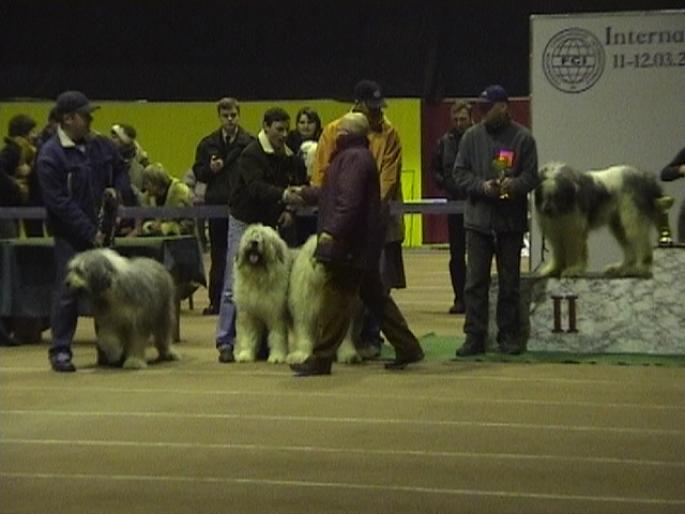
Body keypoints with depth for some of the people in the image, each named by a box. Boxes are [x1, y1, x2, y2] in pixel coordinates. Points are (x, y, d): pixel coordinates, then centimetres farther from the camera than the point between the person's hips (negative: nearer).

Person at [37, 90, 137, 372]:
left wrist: (120, 193, -3)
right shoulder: (51, 155, -14)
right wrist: (90, 232, -18)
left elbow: (120, 171, 20)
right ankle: (60, 351, 4)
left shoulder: (101, 145, 5)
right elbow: (59, 202, -17)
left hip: (101, 231, 6)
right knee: (67, 292, -5)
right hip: (70, 235, -6)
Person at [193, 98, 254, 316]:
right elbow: (198, 173, 11)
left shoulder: (249, 143, -1)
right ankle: (216, 301, 11)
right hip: (216, 205, 3)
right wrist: (210, 169, -9)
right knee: (218, 256, 7)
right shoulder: (208, 144, 10)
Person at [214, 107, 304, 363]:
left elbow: (286, 184, 17)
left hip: (268, 224, 6)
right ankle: (225, 342, -3)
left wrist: (287, 209, -4)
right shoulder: (251, 154, -14)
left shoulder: (286, 156, 8)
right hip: (244, 222, -6)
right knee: (235, 284, -6)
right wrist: (283, 195, -45)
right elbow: (256, 187, -29)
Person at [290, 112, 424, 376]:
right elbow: (333, 194, 27)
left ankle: (321, 359, -2)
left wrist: (331, 231, -31)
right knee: (375, 297, 15)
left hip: (349, 244, -11)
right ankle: (407, 347, 19)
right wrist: (304, 193, 33)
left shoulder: (354, 158, -14)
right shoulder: (359, 156, 18)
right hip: (363, 245, 11)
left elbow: (349, 201, -25)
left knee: (335, 300, -6)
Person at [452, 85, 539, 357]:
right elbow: (460, 173, 4)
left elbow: (531, 176, -1)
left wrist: (514, 184, -22)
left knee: (509, 283, 7)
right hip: (478, 219, 1)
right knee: (475, 282, 0)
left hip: (510, 222, -1)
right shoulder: (472, 136, 5)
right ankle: (474, 336, 5)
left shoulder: (522, 138, 0)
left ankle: (509, 336, 16)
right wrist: (482, 186, -13)